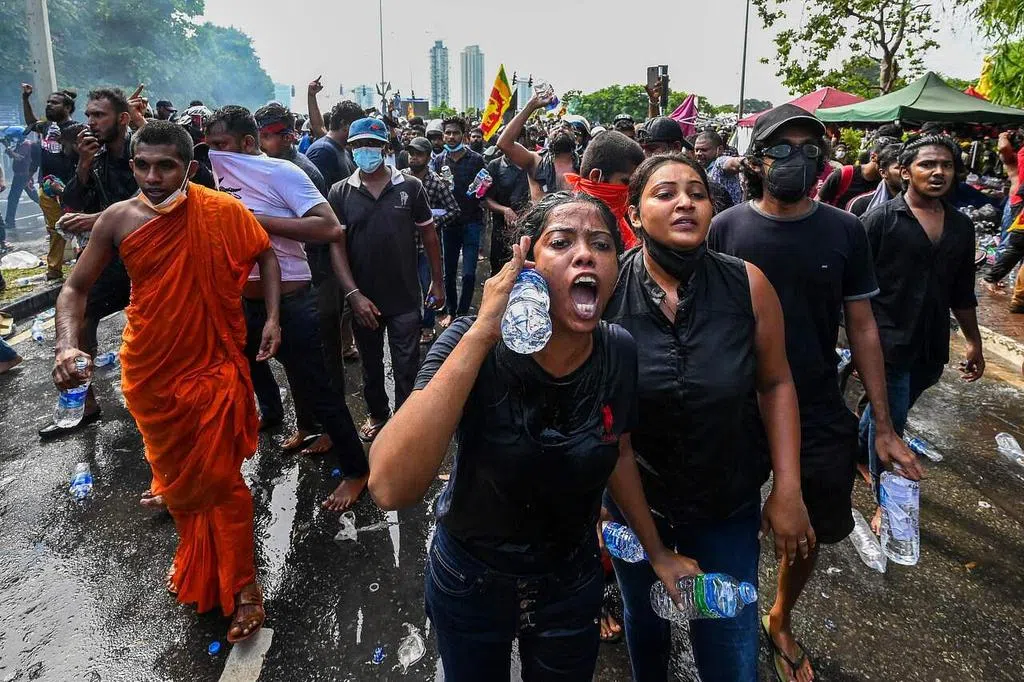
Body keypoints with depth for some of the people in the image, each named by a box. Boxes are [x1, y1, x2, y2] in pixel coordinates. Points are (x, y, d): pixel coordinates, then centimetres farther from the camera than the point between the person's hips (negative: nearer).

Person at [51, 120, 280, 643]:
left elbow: (265, 253, 5)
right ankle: (191, 559, 44)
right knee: (174, 473, 19)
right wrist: (68, 345, -17)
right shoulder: (117, 219, -6)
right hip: (150, 371, 3)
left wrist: (273, 317, -6)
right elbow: (76, 288, 1)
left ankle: (243, 586, 15)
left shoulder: (222, 211, -10)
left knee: (220, 477, 0)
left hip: (213, 366, -2)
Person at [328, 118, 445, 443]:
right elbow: (337, 245, -6)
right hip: (362, 299, 2)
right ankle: (377, 413, 40)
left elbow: (429, 235, 4)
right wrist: (353, 294, -15)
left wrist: (437, 282, 4)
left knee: (406, 366, 6)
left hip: (404, 297, -1)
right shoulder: (340, 193, -2)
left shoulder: (410, 187, -3)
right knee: (370, 364, 19)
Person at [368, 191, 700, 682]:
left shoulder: (619, 352, -16)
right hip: (470, 582, -2)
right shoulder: (473, 344, -27)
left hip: (571, 585, 3)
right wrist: (482, 333, -42)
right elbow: (390, 488, -40)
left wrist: (658, 553, 8)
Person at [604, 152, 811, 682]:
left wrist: (788, 489, -6)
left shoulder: (747, 285, -14)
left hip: (728, 503, 0)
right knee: (644, 623, 25)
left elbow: (775, 383, -4)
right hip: (632, 498, 0)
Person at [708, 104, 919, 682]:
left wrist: (885, 428, -1)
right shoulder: (726, 229, -8)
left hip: (820, 417, 2)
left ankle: (781, 621, 45)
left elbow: (862, 329, 0)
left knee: (808, 534, 16)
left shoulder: (845, 231, -4)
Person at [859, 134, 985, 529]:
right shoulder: (882, 219, -10)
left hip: (931, 346, 5)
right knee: (890, 421, 4)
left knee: (887, 410, 20)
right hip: (887, 341, -5)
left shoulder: (961, 227, 7)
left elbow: (962, 292, 15)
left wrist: (973, 342, 17)